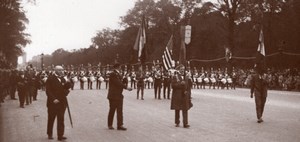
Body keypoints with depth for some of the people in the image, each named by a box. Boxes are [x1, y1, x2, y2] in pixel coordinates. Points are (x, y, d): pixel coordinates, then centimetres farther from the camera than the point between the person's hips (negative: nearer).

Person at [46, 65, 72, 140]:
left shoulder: (63, 79, 12)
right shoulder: (50, 79, -8)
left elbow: (66, 89, 20)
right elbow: (48, 91, -13)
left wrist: (66, 91, -3)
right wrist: (53, 99, -21)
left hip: (62, 102, 5)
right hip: (53, 103, -5)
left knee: (61, 119, 5)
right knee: (51, 119, 9)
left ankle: (60, 135, 9)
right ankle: (50, 134, 23)